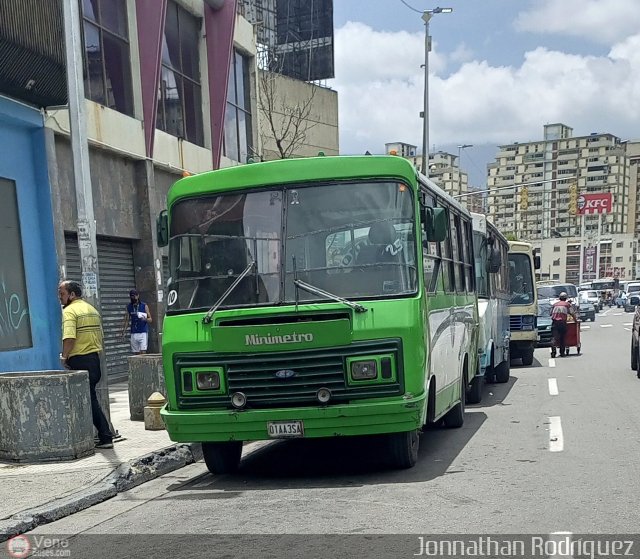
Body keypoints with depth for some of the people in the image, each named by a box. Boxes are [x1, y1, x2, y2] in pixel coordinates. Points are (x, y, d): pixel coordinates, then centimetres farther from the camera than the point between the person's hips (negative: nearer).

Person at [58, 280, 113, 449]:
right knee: (90, 398, 15)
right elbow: (99, 335, 18)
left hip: (79, 361, -8)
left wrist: (64, 356, -13)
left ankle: (105, 437, -2)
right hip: (95, 358, 8)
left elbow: (69, 337, -23)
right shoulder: (92, 309, 17)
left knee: (89, 400, -3)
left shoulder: (69, 311, -11)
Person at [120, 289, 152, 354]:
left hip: (143, 332, -3)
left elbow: (150, 319, 1)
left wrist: (145, 319, -21)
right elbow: (127, 320, 12)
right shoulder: (129, 307, 9)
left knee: (143, 352, -13)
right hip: (133, 333, 3)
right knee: (136, 353, 2)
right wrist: (123, 331, -1)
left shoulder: (144, 306, 1)